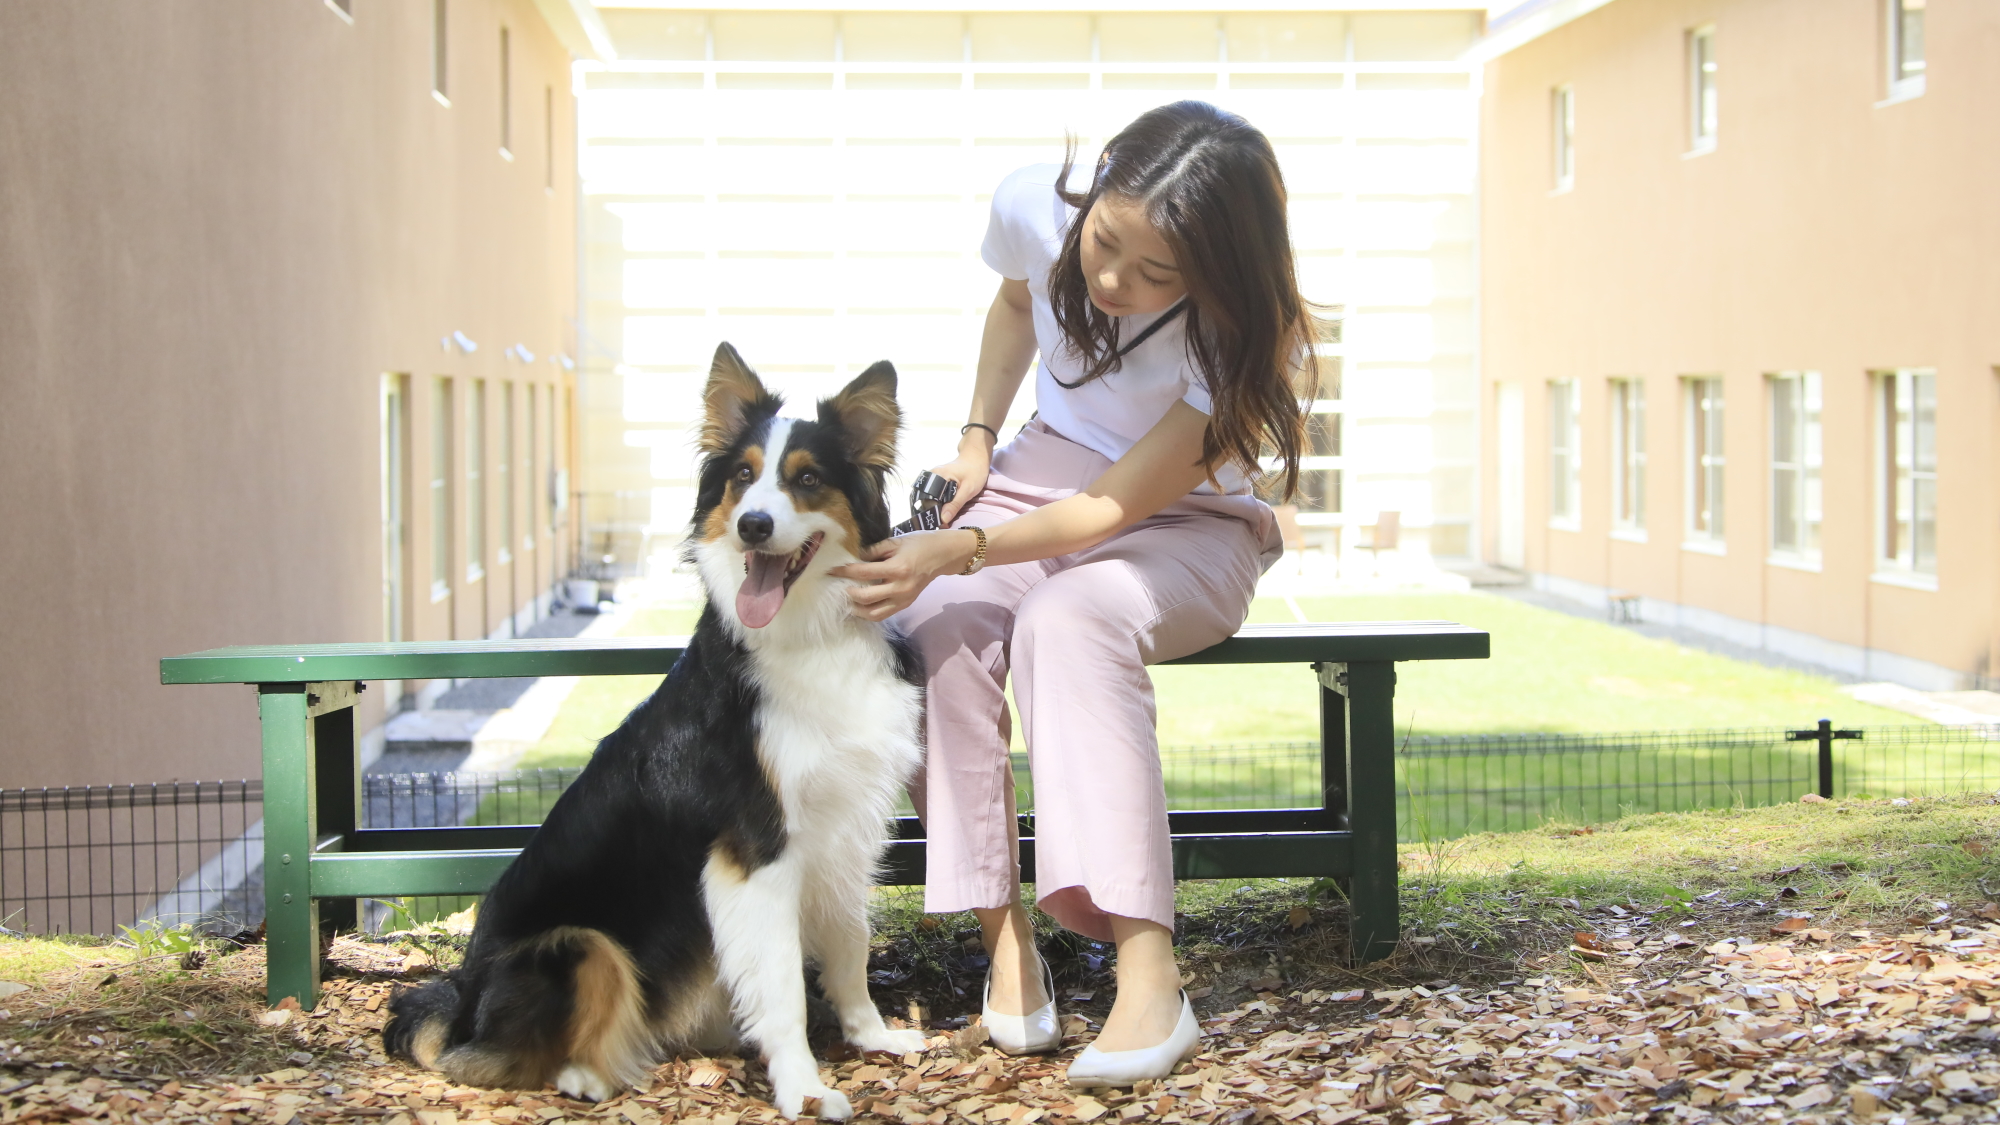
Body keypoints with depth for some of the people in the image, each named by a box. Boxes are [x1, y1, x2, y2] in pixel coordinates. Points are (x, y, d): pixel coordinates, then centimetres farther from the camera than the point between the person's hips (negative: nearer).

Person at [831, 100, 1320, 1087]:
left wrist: (954, 552, -37)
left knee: (1067, 621, -38)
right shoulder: (1036, 207, -15)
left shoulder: (1241, 336, -27)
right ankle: (1005, 939, -27)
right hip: (1038, 482, 4)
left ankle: (1148, 974, -44)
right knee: (938, 626, -30)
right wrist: (978, 437, 2)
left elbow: (1116, 507, -27)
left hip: (1184, 524, -4)